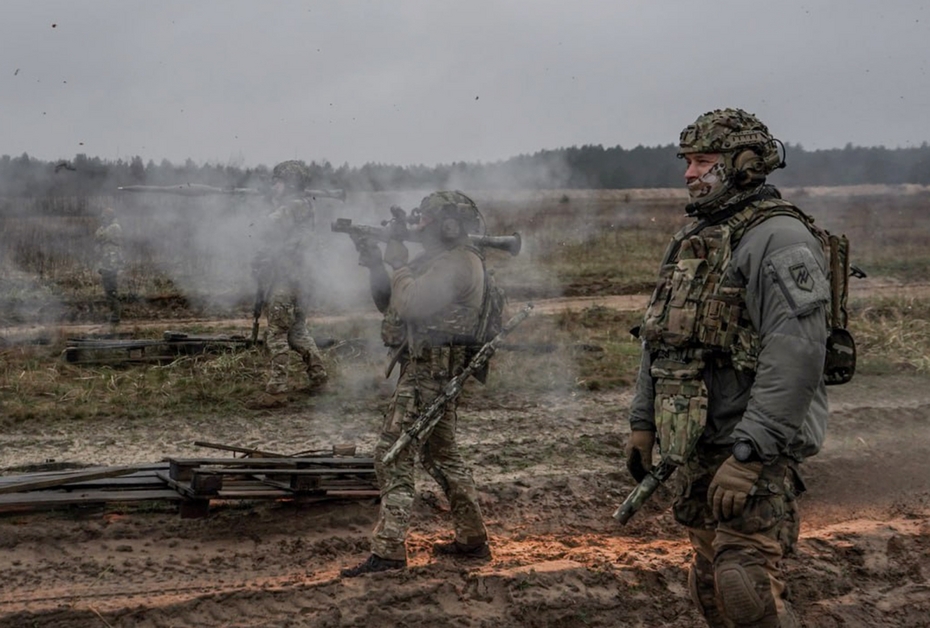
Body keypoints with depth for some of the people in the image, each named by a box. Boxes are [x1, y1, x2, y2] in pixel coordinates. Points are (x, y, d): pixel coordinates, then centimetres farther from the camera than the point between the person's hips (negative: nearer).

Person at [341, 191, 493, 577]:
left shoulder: (456, 264, -15)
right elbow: (388, 304, 20)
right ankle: (472, 540, 25)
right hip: (432, 369, 11)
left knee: (393, 456, -11)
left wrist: (399, 264, -10)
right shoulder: (439, 261, 18)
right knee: (441, 454, 18)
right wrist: (376, 265, 5)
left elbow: (408, 305, -26)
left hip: (428, 372, -11)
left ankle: (388, 550, -12)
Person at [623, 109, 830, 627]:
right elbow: (660, 338, 22)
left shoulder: (777, 238, -13)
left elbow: (797, 353, -23)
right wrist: (643, 421, 17)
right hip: (699, 447, 9)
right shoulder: (692, 240, 16)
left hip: (754, 448, -9)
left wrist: (749, 454, -26)